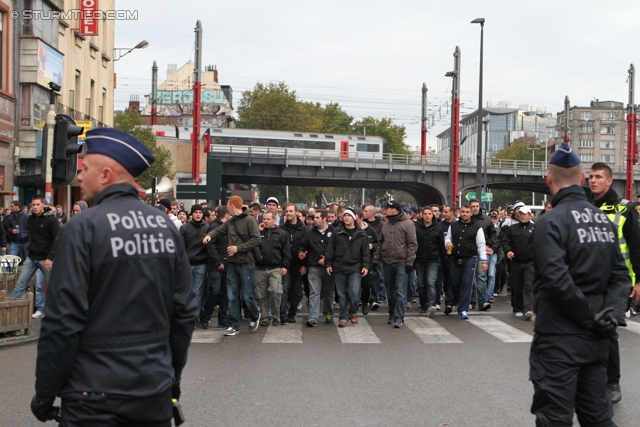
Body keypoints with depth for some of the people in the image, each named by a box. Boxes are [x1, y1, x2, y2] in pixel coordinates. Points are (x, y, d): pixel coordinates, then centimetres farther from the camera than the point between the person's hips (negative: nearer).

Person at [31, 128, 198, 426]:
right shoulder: (166, 226, 2)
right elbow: (185, 310, 5)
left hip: (95, 395, -5)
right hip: (156, 392, 5)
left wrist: (45, 392, -5)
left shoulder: (83, 228, -13)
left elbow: (63, 319, -15)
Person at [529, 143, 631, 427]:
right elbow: (620, 275, 6)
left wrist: (590, 317, -12)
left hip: (559, 339, -7)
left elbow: (557, 279, -22)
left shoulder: (550, 222, -13)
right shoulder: (604, 220, 9)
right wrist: (612, 314, -4)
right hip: (596, 340, 7)